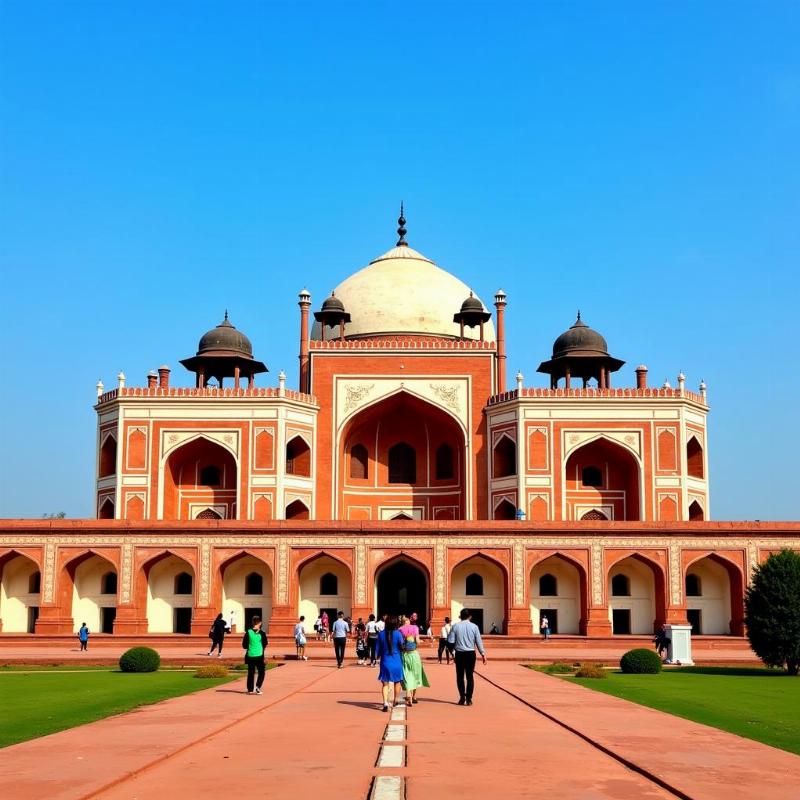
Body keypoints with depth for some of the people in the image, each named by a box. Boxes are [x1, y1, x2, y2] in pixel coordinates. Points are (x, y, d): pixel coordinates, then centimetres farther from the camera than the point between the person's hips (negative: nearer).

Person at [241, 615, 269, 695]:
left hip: (250, 655, 2)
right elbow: (265, 644, 1)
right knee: (261, 672, 9)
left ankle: (250, 689, 13)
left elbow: (244, 645, 1)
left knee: (250, 673, 12)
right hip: (259, 655, -2)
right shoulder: (262, 633, -7)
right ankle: (258, 686, -9)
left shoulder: (248, 632, -3)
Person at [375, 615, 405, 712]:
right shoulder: (398, 634, -12)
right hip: (396, 662, 0)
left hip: (385, 661, 0)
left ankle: (385, 702, -15)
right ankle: (396, 700, 34)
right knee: (397, 682, 21)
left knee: (385, 683, 4)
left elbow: (378, 648, 2)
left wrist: (378, 656, 21)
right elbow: (402, 646, -8)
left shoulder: (381, 634, -6)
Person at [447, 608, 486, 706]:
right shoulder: (474, 626, -3)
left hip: (459, 654, -1)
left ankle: (462, 698, 8)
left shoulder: (455, 626, -5)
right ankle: (468, 699, 4)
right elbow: (479, 641, -2)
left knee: (460, 676, 10)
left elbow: (451, 641, -8)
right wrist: (483, 654, 6)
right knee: (470, 676, 8)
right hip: (470, 654, 1)